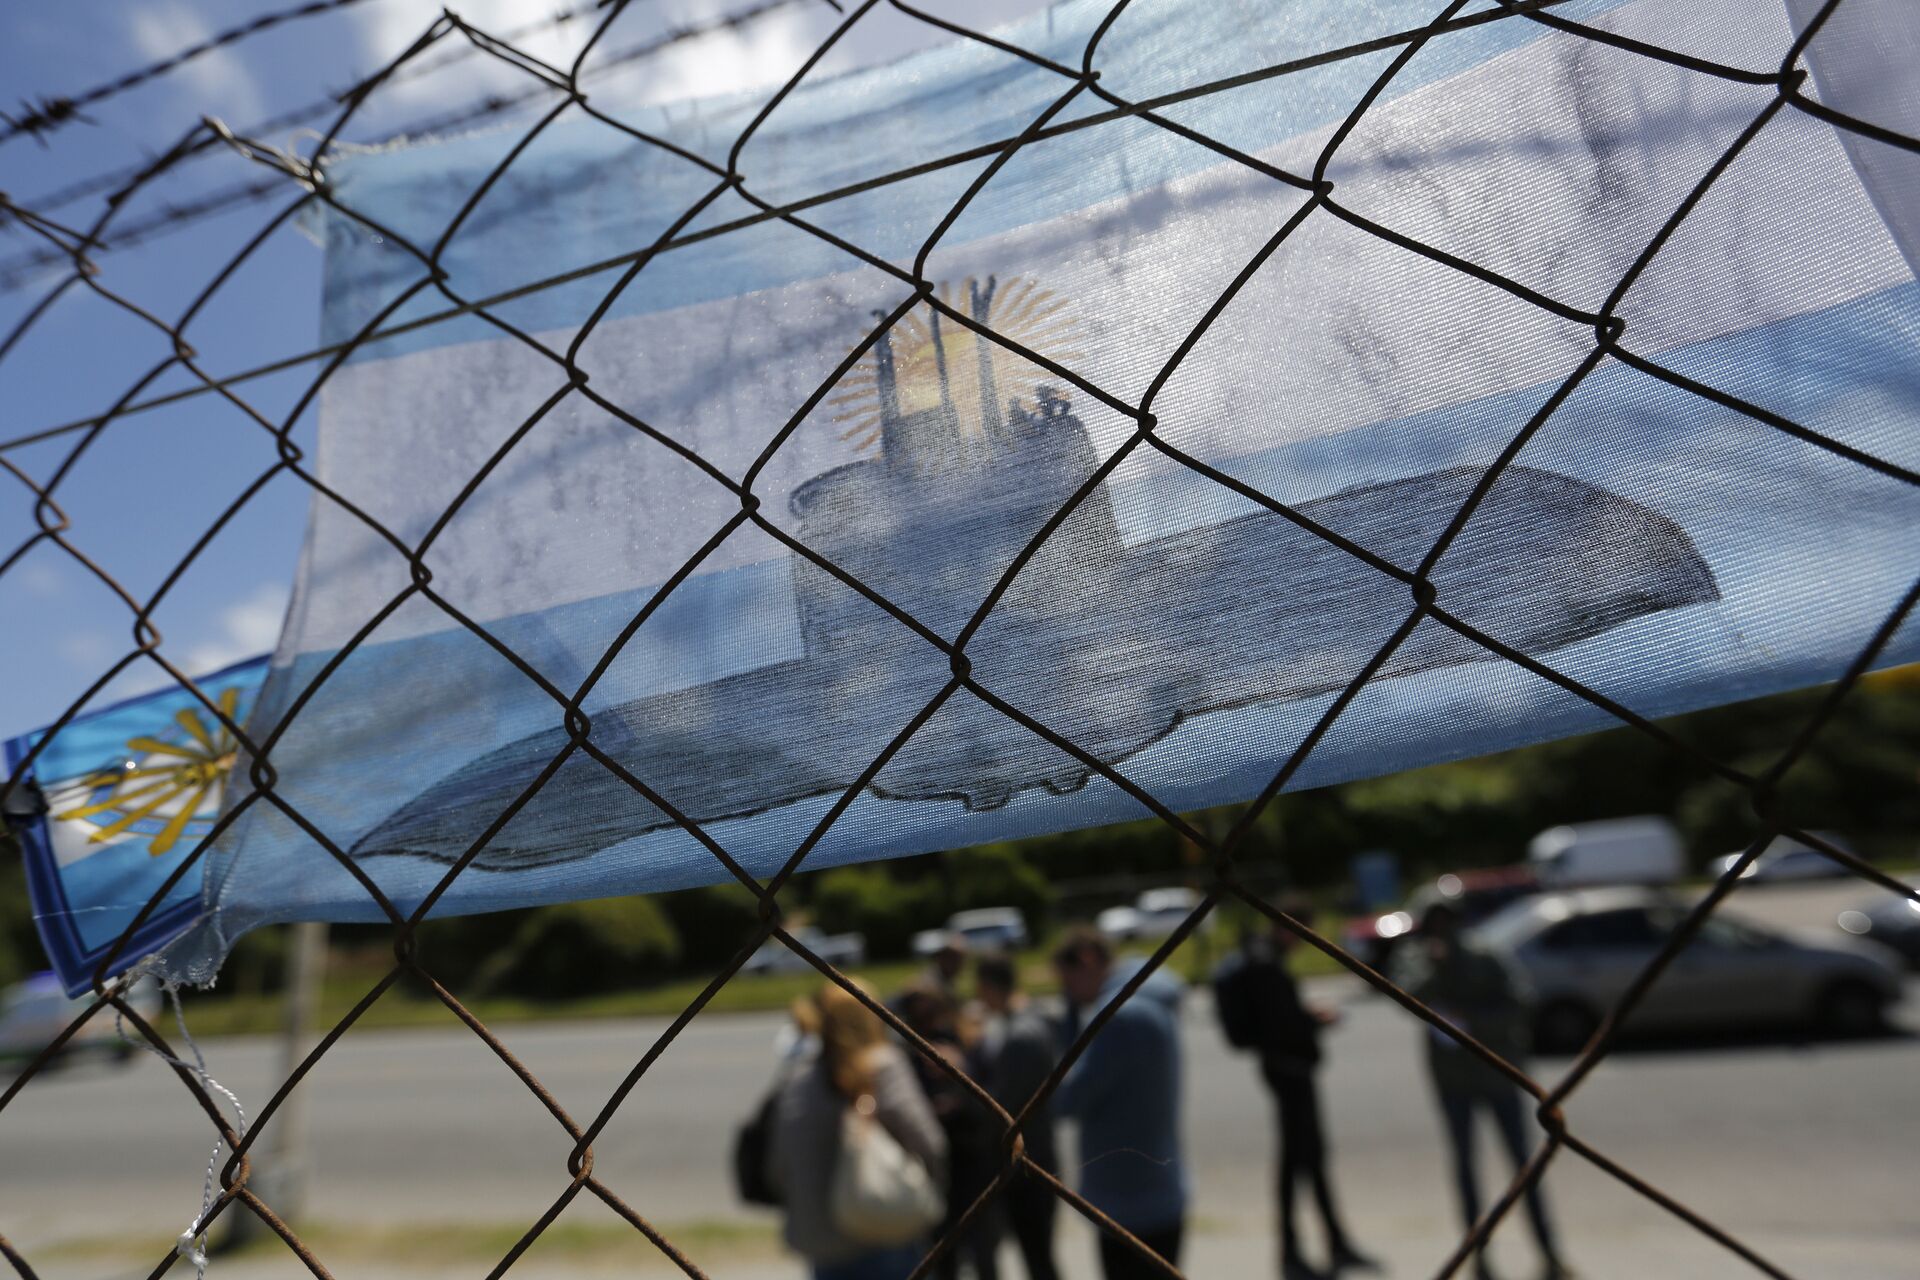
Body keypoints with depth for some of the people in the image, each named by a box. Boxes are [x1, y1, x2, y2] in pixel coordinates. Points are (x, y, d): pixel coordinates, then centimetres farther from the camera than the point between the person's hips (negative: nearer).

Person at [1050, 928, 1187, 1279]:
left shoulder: (1122, 1015, -24)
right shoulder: (1147, 1004, 8)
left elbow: (1068, 1100, -23)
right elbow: (1077, 1058, 12)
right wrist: (1074, 1006, 2)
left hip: (1131, 1203, -10)